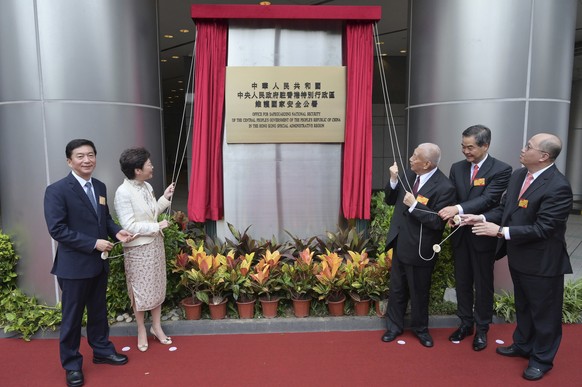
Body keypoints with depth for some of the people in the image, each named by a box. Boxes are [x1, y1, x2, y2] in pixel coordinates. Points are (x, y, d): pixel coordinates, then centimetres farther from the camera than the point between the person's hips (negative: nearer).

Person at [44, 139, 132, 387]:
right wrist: (93, 243, -22)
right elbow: (57, 229, -20)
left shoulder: (100, 187, 5)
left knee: (99, 310, 21)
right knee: (72, 316, 10)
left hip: (99, 262, 6)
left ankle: (102, 351, 39)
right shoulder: (57, 190, -15)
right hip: (74, 265, -6)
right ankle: (71, 364, 29)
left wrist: (116, 231, -6)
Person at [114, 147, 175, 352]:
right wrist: (157, 226, -18)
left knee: (157, 286, 15)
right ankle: (141, 331, 29)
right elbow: (129, 226, -21)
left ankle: (156, 327, 32)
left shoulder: (147, 187, 2)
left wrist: (165, 198, 4)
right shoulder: (123, 193, -20)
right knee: (139, 290, 9)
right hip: (137, 248, -7)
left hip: (155, 244, 7)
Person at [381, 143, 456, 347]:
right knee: (396, 289, 17)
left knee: (419, 292, 14)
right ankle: (394, 326, 35)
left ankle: (420, 328, 38)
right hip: (400, 243, 6)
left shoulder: (444, 187, -20)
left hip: (420, 249, -5)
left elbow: (438, 222, -23)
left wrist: (414, 205, -26)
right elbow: (390, 200, 6)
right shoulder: (409, 174, -1)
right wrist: (394, 180, -11)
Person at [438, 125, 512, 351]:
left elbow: (488, 200, -23)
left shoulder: (501, 170, -11)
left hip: (483, 236, -4)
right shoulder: (457, 168, 5)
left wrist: (459, 209, -35)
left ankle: (482, 329, 28)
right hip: (459, 234, 4)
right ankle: (465, 323, 33)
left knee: (483, 284, 10)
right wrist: (450, 214, -19)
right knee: (462, 282, 15)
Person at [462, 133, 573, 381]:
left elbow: (542, 229, -28)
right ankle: (523, 345, 46)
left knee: (544, 312, 13)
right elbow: (504, 208, 6)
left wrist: (501, 231, -28)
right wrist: (482, 218, -9)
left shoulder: (557, 187, -26)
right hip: (519, 257, 8)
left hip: (542, 262, -8)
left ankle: (542, 359, 33)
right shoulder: (518, 175, 0)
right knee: (523, 306, 26)